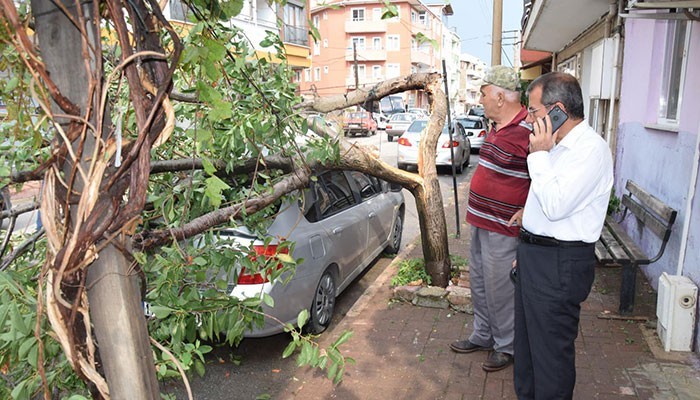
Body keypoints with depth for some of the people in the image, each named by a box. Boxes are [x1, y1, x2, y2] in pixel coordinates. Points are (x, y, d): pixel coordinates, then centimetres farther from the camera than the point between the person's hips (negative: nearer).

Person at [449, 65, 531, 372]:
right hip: (481, 221, 10)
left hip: (503, 228, -9)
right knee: (479, 283, 20)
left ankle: (507, 346, 25)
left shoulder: (527, 131, -21)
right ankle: (483, 336, 37)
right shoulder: (496, 128, 10)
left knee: (500, 289, 4)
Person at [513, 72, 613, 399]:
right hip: (534, 255, 10)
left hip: (559, 265, -10)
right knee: (526, 344, 21)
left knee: (550, 350, 4)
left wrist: (539, 154, -19)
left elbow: (555, 206, -27)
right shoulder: (557, 145, 12)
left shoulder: (592, 149, -18)